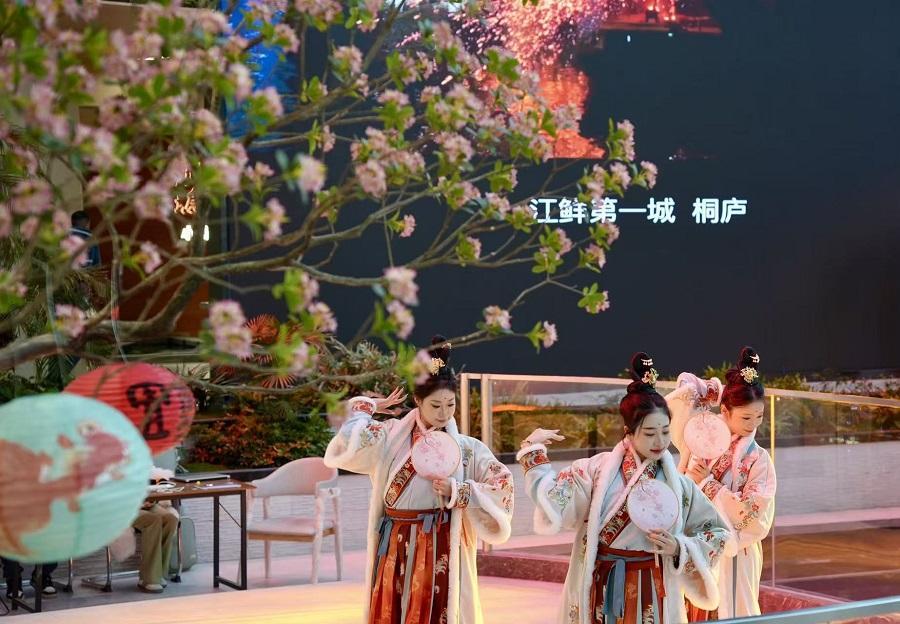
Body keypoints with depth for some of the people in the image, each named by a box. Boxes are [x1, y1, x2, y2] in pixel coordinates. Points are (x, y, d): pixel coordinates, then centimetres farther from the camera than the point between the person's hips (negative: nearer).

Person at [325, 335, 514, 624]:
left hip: (440, 552, -1)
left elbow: (503, 485, -4)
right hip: (396, 549, 1)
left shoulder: (466, 448, 0)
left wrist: (457, 491, -15)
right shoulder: (391, 437, 2)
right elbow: (345, 447, -9)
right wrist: (367, 408, 3)